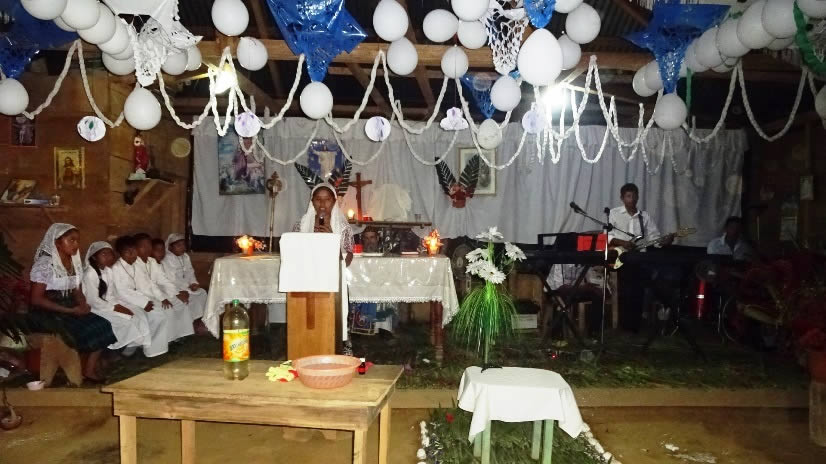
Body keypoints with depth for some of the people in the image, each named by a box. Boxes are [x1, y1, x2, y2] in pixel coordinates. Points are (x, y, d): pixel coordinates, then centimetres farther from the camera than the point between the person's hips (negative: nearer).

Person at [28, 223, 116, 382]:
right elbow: (36, 299, -17)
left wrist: (83, 305, -11)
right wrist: (70, 310, -21)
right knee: (84, 331, -24)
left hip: (71, 309, 7)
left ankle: (90, 369, -7)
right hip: (48, 313, -7)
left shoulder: (74, 262, 8)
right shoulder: (44, 264, -14)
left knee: (102, 326, -15)